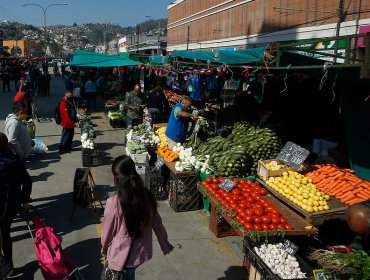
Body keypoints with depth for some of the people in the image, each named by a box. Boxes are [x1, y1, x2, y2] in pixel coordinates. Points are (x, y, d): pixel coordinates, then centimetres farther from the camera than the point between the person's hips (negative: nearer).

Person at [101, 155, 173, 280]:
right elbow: (157, 223, -1)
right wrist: (165, 244, 15)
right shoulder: (147, 197, -13)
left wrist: (104, 249, 9)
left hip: (120, 253, -4)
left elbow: (107, 231, -11)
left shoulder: (114, 203, -26)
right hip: (140, 251, 5)